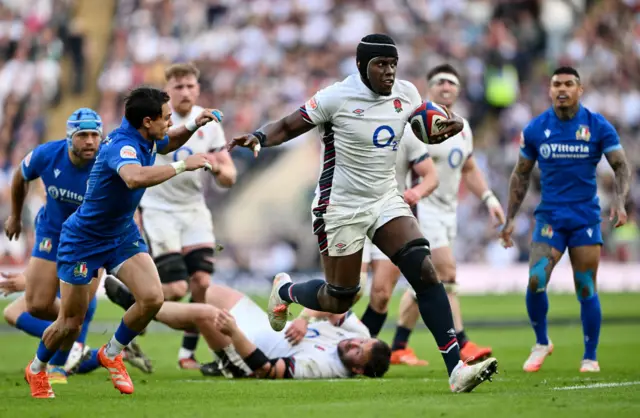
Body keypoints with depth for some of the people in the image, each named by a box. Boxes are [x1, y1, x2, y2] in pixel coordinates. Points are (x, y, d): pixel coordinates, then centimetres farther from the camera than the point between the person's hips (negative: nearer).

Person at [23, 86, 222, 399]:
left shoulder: (145, 138, -6)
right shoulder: (123, 147, -32)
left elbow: (166, 143, 21)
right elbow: (135, 177, -56)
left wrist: (193, 126, 3)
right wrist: (182, 166, -48)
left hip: (123, 233, 7)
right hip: (84, 240, -7)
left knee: (152, 298, -15)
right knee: (70, 324, 3)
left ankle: (111, 354, 12)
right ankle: (36, 369, 34)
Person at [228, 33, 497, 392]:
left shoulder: (406, 93, 0)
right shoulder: (338, 97, -15)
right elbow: (289, 127, -10)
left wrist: (448, 128, -6)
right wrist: (259, 138, -31)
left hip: (386, 201, 4)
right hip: (342, 207, -4)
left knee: (425, 271, -16)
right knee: (338, 301, 3)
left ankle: (456, 368, -17)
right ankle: (284, 290, 39)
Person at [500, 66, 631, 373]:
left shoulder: (598, 127, -2)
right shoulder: (535, 129, 3)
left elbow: (621, 167, -1)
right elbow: (521, 175, 12)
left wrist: (619, 201, -19)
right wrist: (510, 218, 8)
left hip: (586, 218, -1)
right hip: (549, 217, 1)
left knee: (586, 290, -1)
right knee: (535, 282, -15)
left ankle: (590, 357, 13)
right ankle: (541, 343, 8)